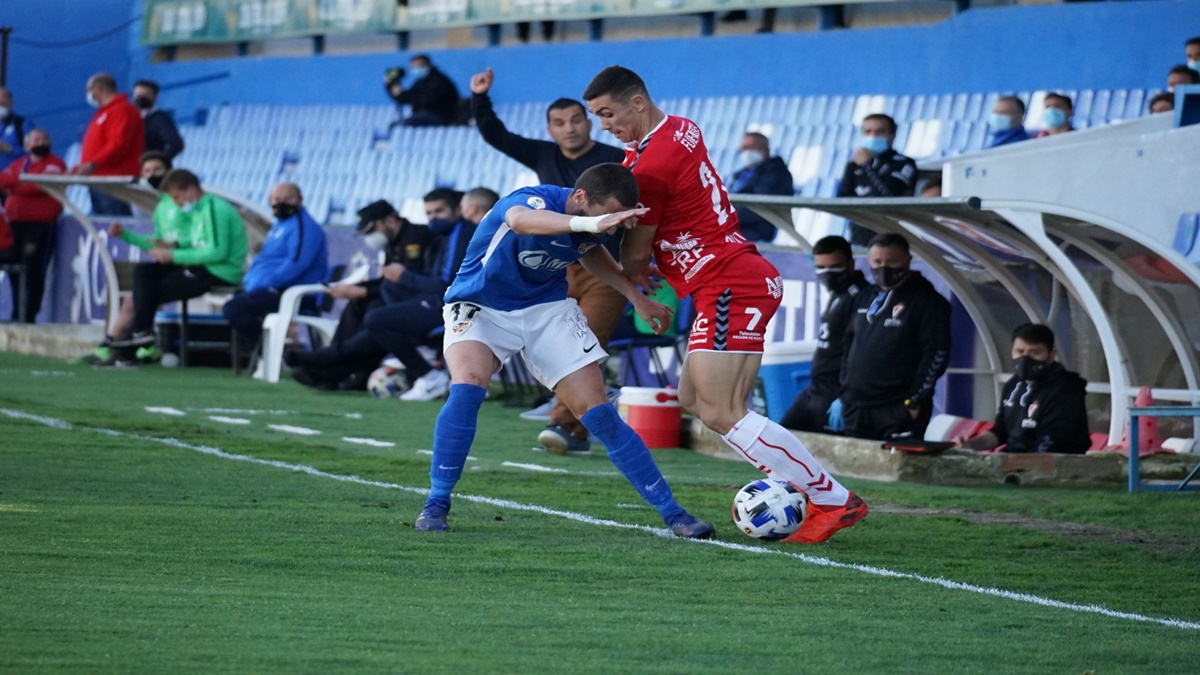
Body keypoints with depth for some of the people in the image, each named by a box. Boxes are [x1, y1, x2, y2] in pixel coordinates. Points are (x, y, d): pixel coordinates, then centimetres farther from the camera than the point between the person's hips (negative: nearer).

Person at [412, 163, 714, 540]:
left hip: (547, 310, 5)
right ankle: (436, 505, -18)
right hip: (480, 307, -5)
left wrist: (636, 297, 10)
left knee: (598, 412, -3)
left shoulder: (592, 224, -10)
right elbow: (520, 220, -59)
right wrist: (590, 225, -74)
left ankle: (671, 513, 5)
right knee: (468, 385, -32)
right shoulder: (536, 201, -31)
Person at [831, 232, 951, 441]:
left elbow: (936, 354, -11)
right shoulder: (864, 300, 18)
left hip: (899, 411, -7)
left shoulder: (927, 301, -4)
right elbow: (848, 348, 25)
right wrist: (843, 396, 17)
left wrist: (914, 402, -15)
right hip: (855, 408, 7)